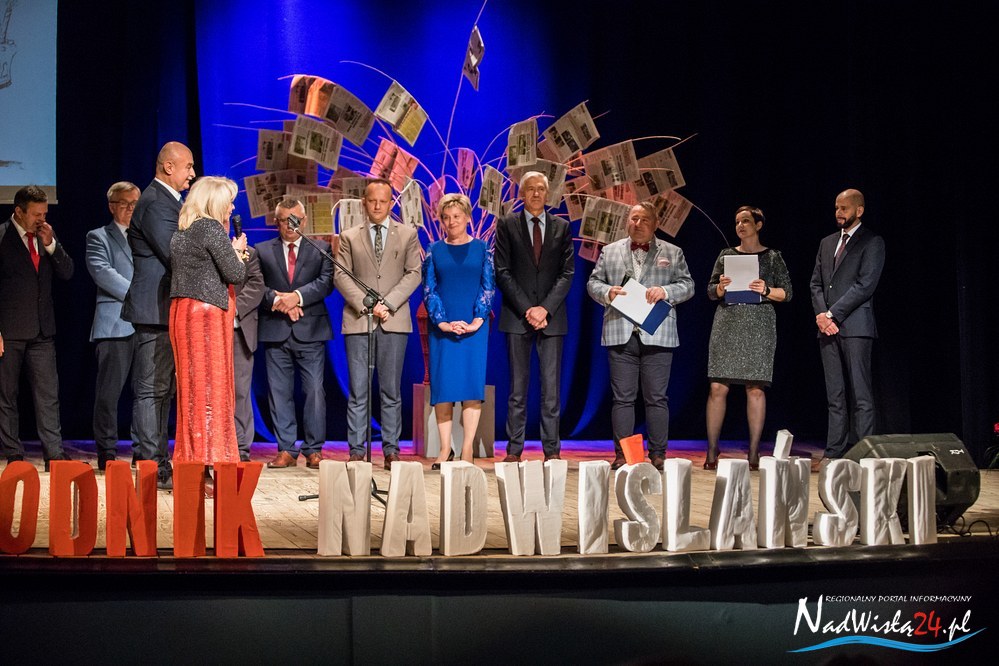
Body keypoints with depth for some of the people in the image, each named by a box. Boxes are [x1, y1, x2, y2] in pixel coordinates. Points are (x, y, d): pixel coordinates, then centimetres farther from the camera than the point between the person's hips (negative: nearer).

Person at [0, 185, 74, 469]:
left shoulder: (46, 238, 11)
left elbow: (67, 273, 9)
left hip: (42, 329, 5)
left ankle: (54, 454, 3)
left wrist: (50, 244, -6)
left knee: (48, 394, 1)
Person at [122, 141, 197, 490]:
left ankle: (158, 465, 19)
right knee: (152, 390, -7)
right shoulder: (156, 203, -14)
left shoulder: (164, 200, 19)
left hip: (165, 312, 11)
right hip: (157, 309, -11)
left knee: (162, 390, 13)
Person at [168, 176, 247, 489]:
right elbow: (236, 274, -12)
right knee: (209, 388, -6)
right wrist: (237, 250, 6)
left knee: (191, 387, 10)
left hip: (182, 311, 8)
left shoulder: (181, 233, 15)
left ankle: (189, 461, 13)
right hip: (207, 313, -8)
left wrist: (230, 247, 17)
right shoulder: (212, 229, -10)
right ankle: (206, 462, -6)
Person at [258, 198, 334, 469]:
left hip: (310, 331, -1)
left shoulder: (321, 249, 10)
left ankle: (314, 450, 4)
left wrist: (297, 296, -16)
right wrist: (277, 300, -13)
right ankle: (286, 449, 9)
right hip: (275, 332, 1)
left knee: (315, 390, -4)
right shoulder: (262, 251, 12)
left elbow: (326, 282, -3)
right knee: (279, 392, 3)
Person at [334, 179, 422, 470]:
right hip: (358, 320, 0)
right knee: (357, 391, -1)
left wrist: (388, 303, -9)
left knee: (391, 391, 3)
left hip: (394, 320, 0)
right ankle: (356, 451, 1)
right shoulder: (349, 237, 11)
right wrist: (366, 304, -10)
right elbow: (341, 276, 3)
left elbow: (414, 273, 3)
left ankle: (391, 451, 6)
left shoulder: (407, 234, 11)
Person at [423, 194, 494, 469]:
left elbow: (488, 286, 2)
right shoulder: (435, 250, 7)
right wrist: (442, 322, -10)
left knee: (472, 384, -5)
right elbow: (428, 289, 3)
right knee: (443, 384, -2)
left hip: (474, 326, -1)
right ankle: (445, 448, 2)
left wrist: (476, 321, -10)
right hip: (442, 327, 1)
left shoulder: (481, 248, 6)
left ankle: (467, 449, -2)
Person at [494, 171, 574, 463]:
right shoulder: (507, 225, 6)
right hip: (517, 317, -1)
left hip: (551, 317, 1)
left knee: (551, 386, 0)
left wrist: (545, 308, -9)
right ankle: (514, 449, 3)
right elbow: (502, 272, 0)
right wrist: (526, 309, -10)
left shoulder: (562, 227, 10)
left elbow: (567, 272, 4)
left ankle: (552, 450, 3)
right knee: (518, 387, 1)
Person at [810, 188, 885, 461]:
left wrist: (833, 313, -12)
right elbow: (816, 283, 17)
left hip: (855, 326, -6)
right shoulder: (827, 243, 20)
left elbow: (865, 285, -10)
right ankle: (834, 451, 7)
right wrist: (821, 314, -2)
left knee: (860, 394, -7)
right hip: (827, 326, 6)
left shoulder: (872, 242, -1)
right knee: (835, 395, 6)